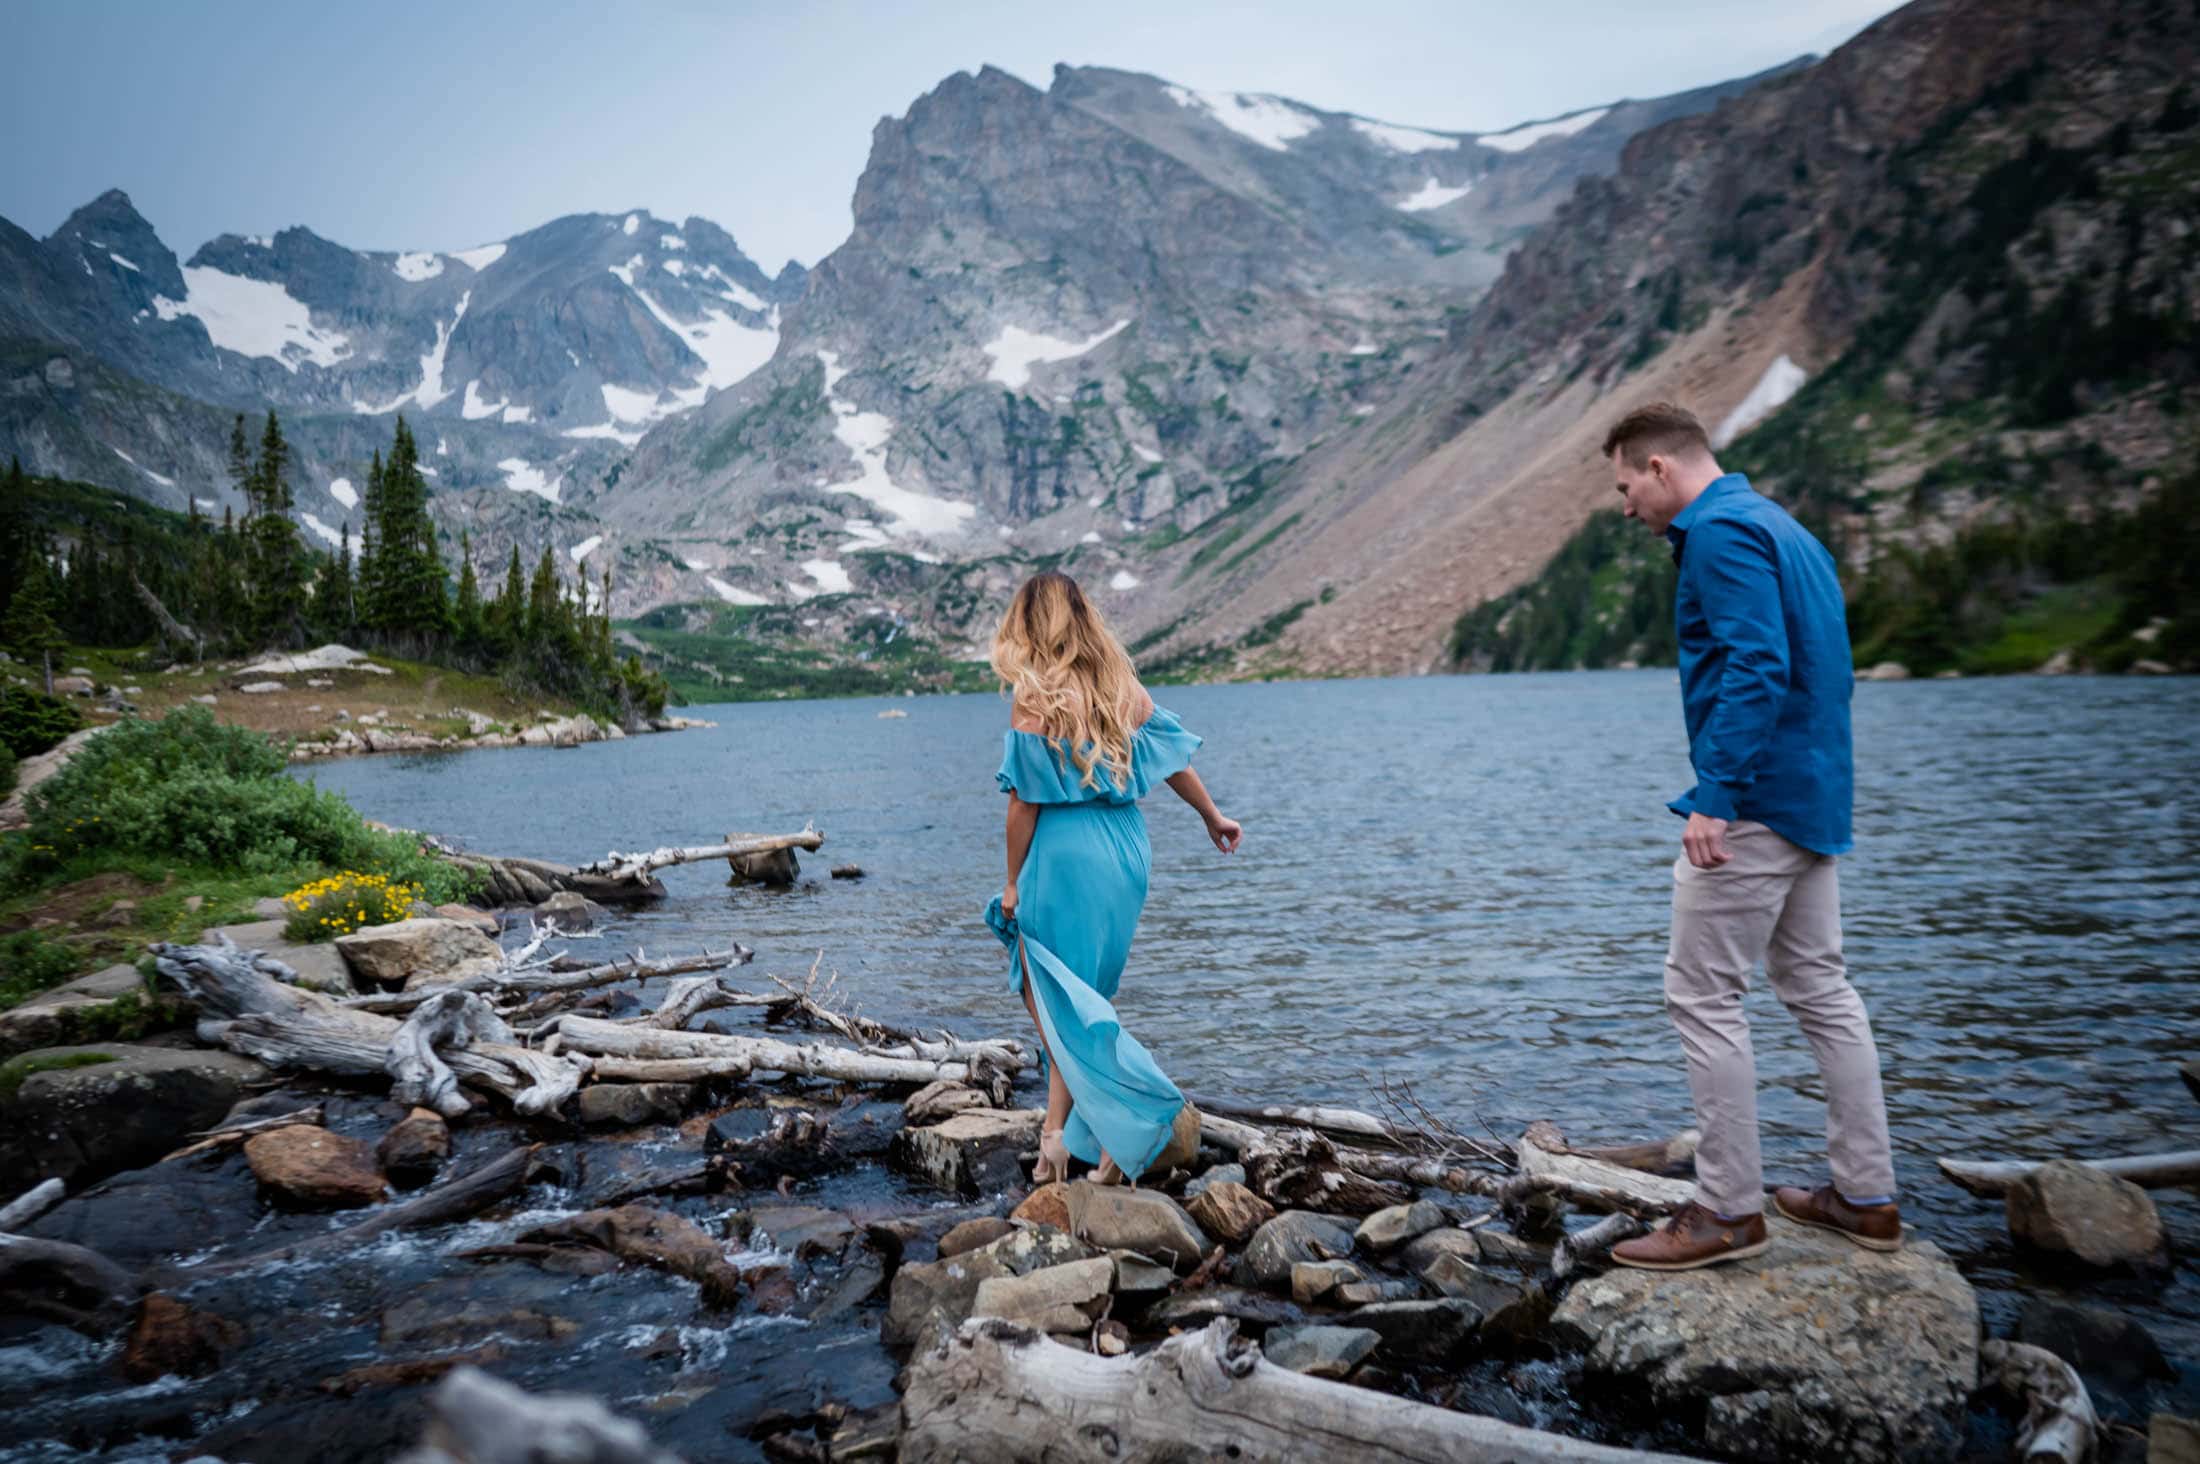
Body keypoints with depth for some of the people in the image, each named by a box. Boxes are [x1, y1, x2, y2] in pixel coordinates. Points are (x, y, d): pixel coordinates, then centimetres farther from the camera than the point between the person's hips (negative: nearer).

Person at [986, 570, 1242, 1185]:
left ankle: (1131, 1120, -2)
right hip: (1127, 852, 6)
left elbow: (1024, 803, -11)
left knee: (1058, 1002, 7)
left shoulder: (1032, 698, -11)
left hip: (1063, 856, -6)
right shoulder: (1124, 687, 5)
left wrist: (1013, 882, 0)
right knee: (1080, 994, 15)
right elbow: (1173, 759, 15)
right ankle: (1061, 1129, 16)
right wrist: (1213, 816, 31)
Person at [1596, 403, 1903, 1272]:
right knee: (1819, 987, 14)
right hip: (1815, 800, 10)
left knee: (1703, 995, -3)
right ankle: (1866, 1198, 22)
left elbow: (1756, 667, -24)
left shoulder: (1721, 532, -12)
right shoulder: (1782, 529, 19)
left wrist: (1716, 798, -25)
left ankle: (1729, 1212, 4)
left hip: (1755, 802, -10)